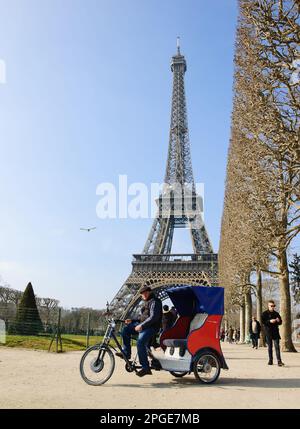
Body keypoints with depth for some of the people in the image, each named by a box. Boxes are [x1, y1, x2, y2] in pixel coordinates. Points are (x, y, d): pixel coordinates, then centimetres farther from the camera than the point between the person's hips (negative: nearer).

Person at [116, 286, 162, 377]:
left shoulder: (155, 302, -8)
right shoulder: (147, 302, 24)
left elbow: (153, 317, -21)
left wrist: (141, 326, -25)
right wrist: (132, 321, 11)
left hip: (151, 327, -10)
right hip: (143, 325, 10)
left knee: (140, 343, -28)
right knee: (126, 330, 2)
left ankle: (145, 368, -21)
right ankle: (126, 353, 6)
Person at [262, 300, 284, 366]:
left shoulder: (276, 313, 10)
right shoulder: (264, 314, 1)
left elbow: (280, 322, 13)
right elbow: (263, 322, -7)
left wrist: (278, 321, -10)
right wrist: (270, 321, -21)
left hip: (276, 332, 1)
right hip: (268, 332, -1)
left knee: (277, 346, -7)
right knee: (269, 347, 6)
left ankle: (279, 361, -10)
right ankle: (270, 360, 15)